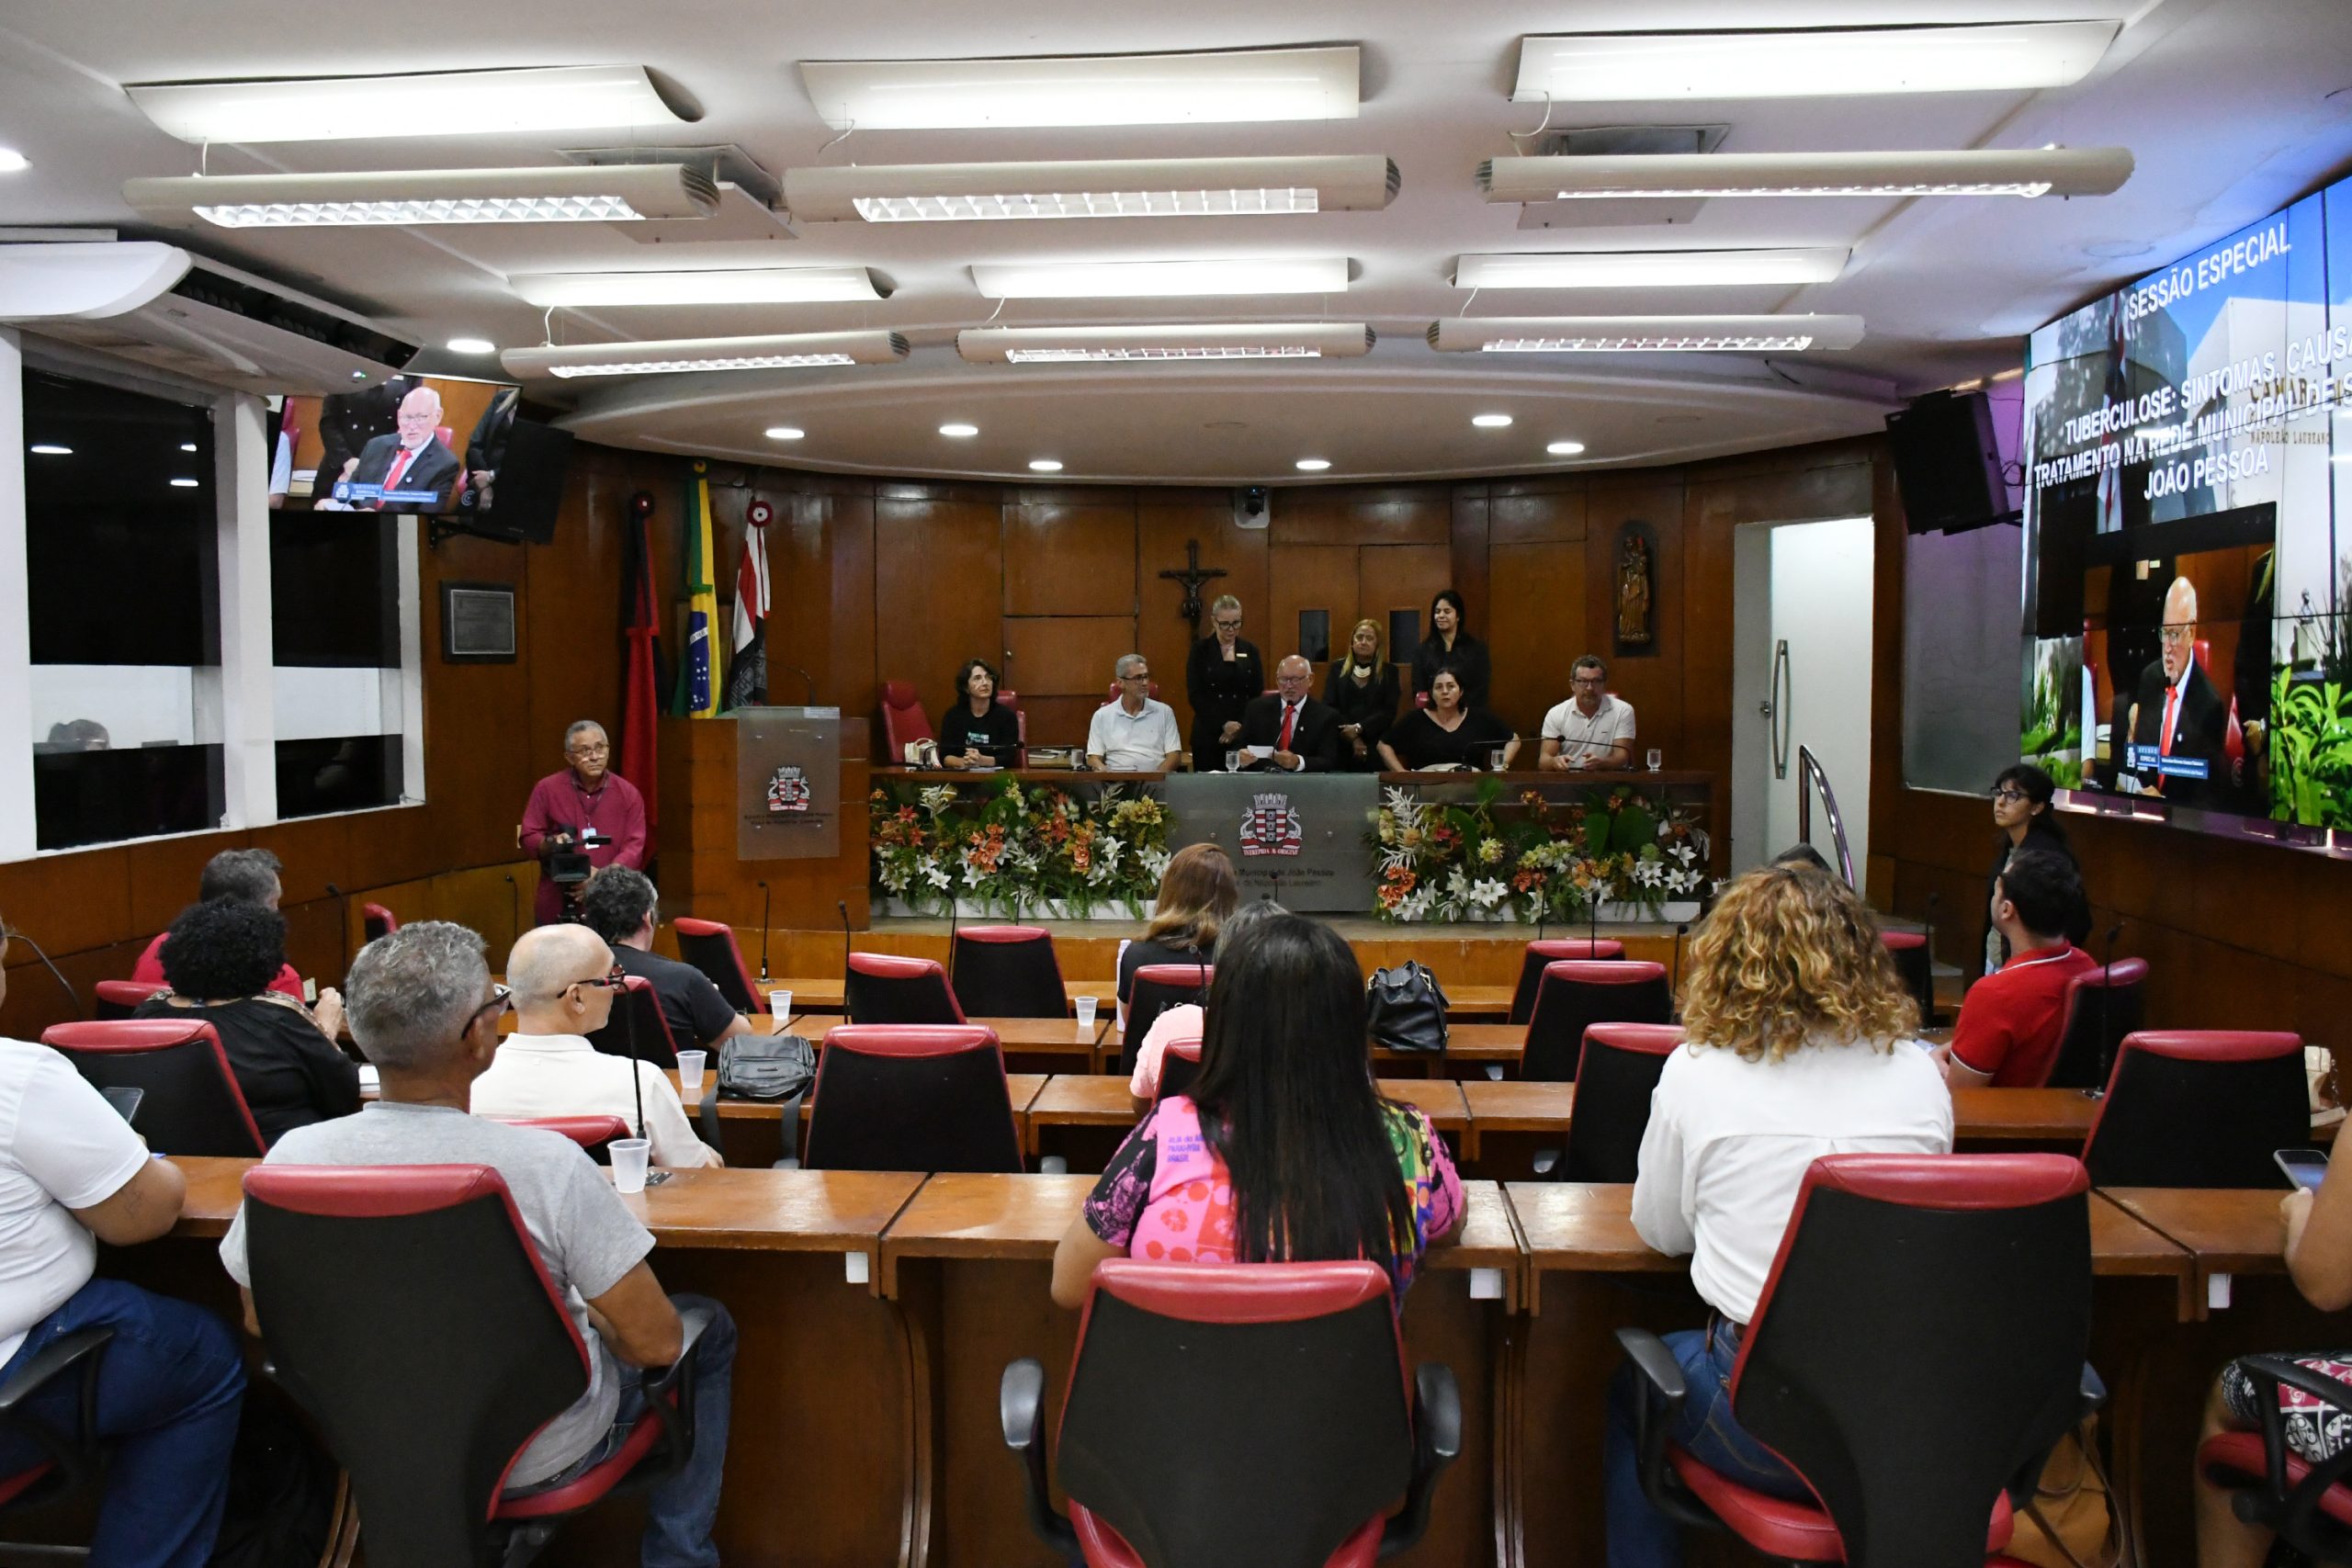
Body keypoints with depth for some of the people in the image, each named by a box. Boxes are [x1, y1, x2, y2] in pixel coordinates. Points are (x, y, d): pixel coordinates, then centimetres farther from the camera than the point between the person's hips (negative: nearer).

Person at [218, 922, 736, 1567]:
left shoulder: (292, 1158, -20)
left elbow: (262, 1319, -2)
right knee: (708, 1326, 22)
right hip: (537, 1459, -4)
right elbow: (655, 1342, -25)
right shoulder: (545, 1163, -33)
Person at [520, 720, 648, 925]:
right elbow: (528, 839, 4)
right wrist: (550, 843, -19)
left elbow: (634, 847, -5)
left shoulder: (628, 793, 1)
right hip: (557, 907, 0)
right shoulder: (547, 789, 2)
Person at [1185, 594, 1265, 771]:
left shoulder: (1250, 650, 10)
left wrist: (1239, 727, -7)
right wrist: (1223, 724, -14)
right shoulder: (1200, 650, 3)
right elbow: (1195, 695, -3)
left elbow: (1258, 693, 7)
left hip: (1243, 734, 1)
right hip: (1208, 734, -1)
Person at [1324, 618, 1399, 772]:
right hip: (1342, 747, 1)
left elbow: (1389, 711, -1)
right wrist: (1352, 737, -10)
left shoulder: (1389, 671, 9)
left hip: (1375, 748, -1)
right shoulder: (1337, 668, 11)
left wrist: (1359, 728, -15)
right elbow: (1328, 707, 1)